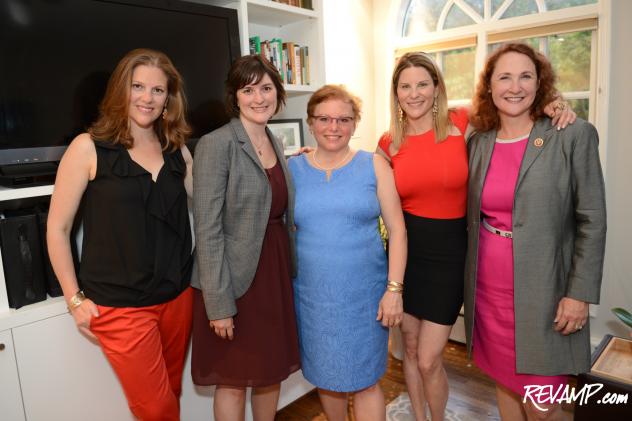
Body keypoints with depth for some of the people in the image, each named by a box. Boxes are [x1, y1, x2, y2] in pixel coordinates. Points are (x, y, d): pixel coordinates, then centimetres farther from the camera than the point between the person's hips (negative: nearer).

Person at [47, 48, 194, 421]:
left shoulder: (177, 150, 6)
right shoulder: (89, 148, -7)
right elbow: (58, 228, -3)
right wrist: (75, 299, -4)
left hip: (178, 295, 4)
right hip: (120, 305, -4)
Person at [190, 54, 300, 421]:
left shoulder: (275, 144, 9)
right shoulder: (216, 144, -14)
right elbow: (208, 229, -17)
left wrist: (289, 272, 10)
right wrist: (219, 302, -18)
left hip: (276, 273, 7)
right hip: (236, 279, -6)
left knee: (271, 372, 18)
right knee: (234, 381, 10)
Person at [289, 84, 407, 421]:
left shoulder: (374, 166, -2)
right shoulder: (292, 169, 2)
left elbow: (397, 230, -3)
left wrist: (394, 288, -9)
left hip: (364, 293, -2)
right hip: (312, 295, 2)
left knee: (365, 381, 8)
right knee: (325, 376, 17)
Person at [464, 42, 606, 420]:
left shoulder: (574, 136, -7)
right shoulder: (479, 142, 4)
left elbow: (592, 221, -7)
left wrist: (580, 293, -11)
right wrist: (470, 279, 10)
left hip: (542, 292, -4)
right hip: (488, 289, 4)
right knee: (504, 381, 18)